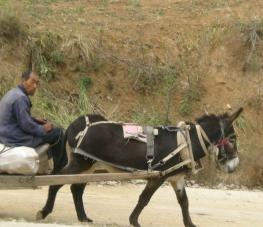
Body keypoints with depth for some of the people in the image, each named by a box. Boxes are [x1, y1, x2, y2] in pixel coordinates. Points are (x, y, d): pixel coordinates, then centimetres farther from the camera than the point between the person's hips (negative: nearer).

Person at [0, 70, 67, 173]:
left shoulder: (13, 93, 9)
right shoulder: (20, 98, -23)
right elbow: (26, 125, -24)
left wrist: (34, 120, 14)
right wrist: (43, 129, -9)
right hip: (17, 139, -11)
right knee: (58, 133, -3)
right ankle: (60, 170, 13)